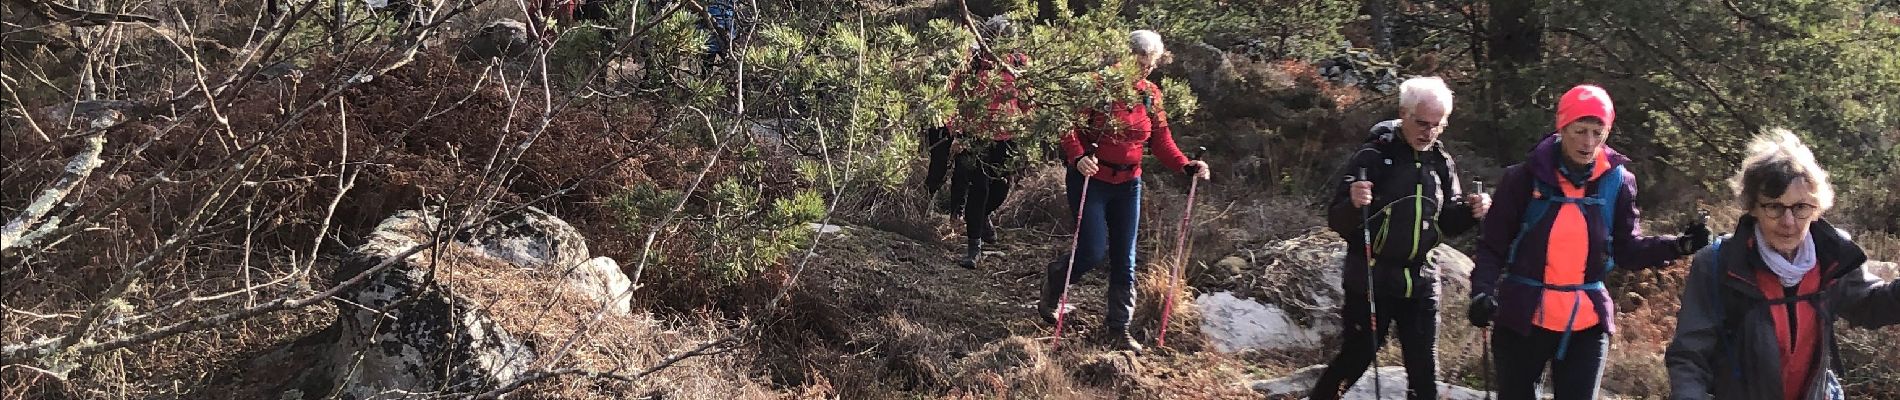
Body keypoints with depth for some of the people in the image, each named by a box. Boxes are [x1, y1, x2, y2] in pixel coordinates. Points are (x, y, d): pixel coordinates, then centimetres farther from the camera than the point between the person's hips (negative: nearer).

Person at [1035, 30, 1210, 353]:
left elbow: (1161, 140, 7)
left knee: (1124, 260, 6)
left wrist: (1187, 166, -8)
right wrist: (1078, 157, -33)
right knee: (1094, 252, -10)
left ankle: (1119, 329, 16)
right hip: (1090, 179, -5)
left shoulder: (1151, 96, 4)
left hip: (1128, 184, 5)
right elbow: (1069, 127, -15)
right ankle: (1052, 290, 21)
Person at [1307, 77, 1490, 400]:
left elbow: (1448, 224, 12)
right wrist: (1354, 203, -35)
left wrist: (1471, 211, -9)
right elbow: (1337, 222, -13)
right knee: (1355, 358, 4)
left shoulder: (1442, 164, 5)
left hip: (1421, 281, 5)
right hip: (1370, 279, -4)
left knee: (1424, 369, 5)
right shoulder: (1373, 156, -11)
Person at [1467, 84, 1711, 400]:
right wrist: (1483, 290, -19)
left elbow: (1628, 249, 3)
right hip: (1523, 317, -1)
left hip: (1587, 321, 1)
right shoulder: (1526, 177, -7)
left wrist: (1677, 246, -13)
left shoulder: (1617, 181, -1)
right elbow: (1494, 246, -4)